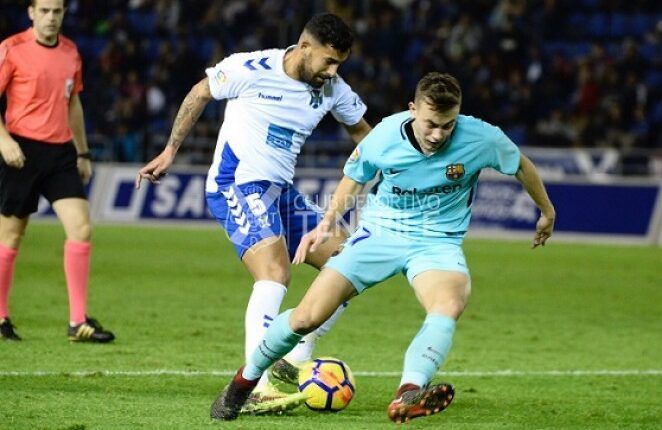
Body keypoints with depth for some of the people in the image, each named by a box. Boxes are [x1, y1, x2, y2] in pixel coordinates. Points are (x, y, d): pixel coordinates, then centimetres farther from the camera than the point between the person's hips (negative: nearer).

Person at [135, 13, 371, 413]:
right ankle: (254, 387, -36)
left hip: (282, 191, 8)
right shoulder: (251, 69, -14)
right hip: (236, 187, -8)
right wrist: (170, 151, 8)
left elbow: (361, 131, 20)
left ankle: (296, 359, 7)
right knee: (276, 273, -28)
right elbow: (199, 94, 3)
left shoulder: (334, 91, 2)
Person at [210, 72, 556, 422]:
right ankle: (244, 380, 16)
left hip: (437, 244, -1)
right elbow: (355, 177, 9)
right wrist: (326, 225, 3)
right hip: (378, 233, 1)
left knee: (450, 305, -37)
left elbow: (521, 166, 6)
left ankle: (407, 395, -55)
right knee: (307, 317, -9)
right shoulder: (383, 137, -15)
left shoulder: (480, 138, -17)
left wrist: (547, 211, 20)